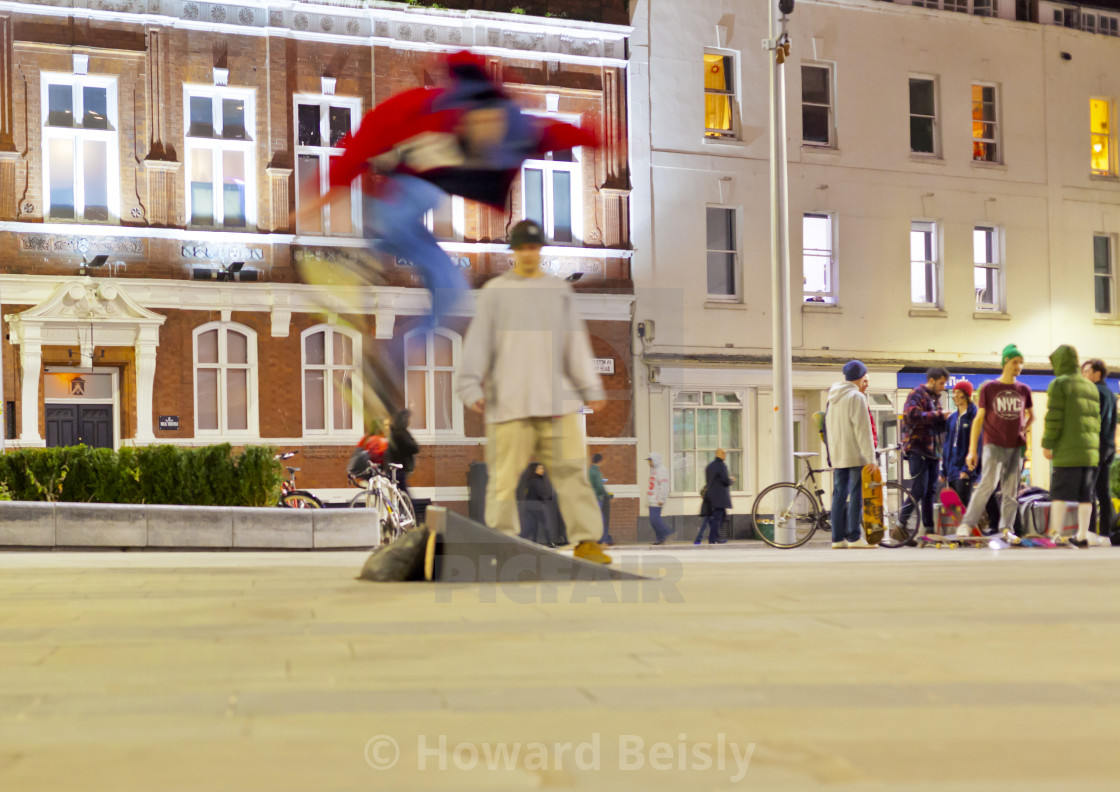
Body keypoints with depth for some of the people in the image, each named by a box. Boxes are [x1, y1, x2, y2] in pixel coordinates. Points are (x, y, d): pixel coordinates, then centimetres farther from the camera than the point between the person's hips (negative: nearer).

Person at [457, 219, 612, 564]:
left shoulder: (560, 290, 15)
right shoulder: (494, 292, 7)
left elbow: (576, 343, 16)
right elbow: (478, 342, 3)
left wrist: (590, 388, 11)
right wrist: (472, 386, -7)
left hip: (558, 400, 2)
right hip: (509, 402, -2)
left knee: (572, 470, -4)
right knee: (504, 476, -3)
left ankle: (586, 541, -1)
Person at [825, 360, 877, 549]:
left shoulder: (833, 398, 17)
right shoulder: (856, 397, -9)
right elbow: (862, 430, -14)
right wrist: (870, 458, -14)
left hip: (837, 455, 8)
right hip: (855, 455, -8)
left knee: (839, 494, 6)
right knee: (856, 494, -5)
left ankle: (837, 538, 6)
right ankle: (854, 537, -6)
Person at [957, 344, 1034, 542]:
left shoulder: (1024, 390, 8)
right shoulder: (988, 388, 0)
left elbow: (1031, 415, 26)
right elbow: (979, 418, 0)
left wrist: (1023, 429, 8)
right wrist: (972, 449, -4)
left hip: (1016, 446, 4)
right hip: (994, 445, -3)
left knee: (1010, 491, 3)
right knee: (988, 484, -17)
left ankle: (1007, 529, 9)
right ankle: (967, 525, -14)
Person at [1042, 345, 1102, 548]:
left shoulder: (1059, 384, -5)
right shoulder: (1091, 387, 18)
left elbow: (1054, 418, -12)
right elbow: (1096, 419, 18)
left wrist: (1047, 444, -7)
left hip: (1068, 452, -6)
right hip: (1090, 451, 7)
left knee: (1059, 493, -4)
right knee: (1085, 495, 6)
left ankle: (1055, 533, -6)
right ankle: (1082, 536, 6)